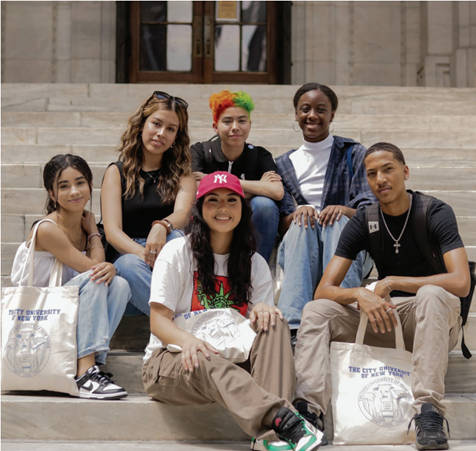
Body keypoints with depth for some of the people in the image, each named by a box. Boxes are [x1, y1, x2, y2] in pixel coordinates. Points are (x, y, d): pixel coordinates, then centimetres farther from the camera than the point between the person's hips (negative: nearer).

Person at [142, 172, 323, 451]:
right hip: (170, 361, -3)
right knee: (206, 364, -39)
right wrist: (186, 340, -30)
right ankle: (285, 420, -60)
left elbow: (262, 322, 8)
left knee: (274, 323, -24)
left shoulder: (255, 264, 12)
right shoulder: (178, 252, 0)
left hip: (234, 362, 4)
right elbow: (158, 320, -7)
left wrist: (261, 310, -18)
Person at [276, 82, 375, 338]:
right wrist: (296, 213, -18)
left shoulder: (353, 154, 11)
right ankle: (294, 326, -55)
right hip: (298, 249, 1)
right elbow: (281, 224, 6)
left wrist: (344, 210, -23)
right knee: (303, 222, -33)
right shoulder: (284, 164, 18)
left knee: (336, 221, -34)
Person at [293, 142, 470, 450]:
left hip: (435, 320, -4)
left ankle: (429, 411, -42)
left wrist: (391, 282, -21)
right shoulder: (363, 222, -1)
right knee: (316, 311, -16)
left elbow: (461, 283, -25)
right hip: (386, 316, 4)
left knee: (431, 294, -38)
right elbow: (324, 290, -7)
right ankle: (308, 409, -32)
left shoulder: (435, 213, -11)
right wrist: (360, 294, -29)